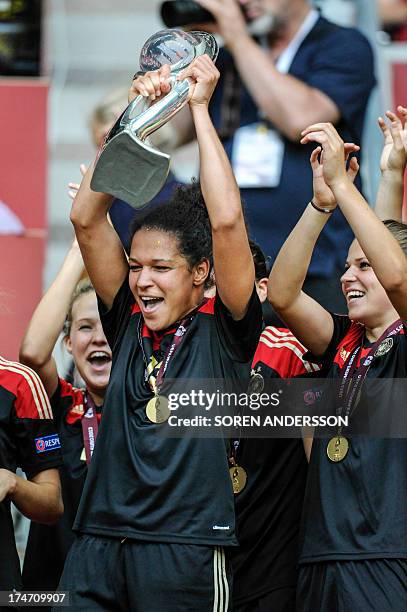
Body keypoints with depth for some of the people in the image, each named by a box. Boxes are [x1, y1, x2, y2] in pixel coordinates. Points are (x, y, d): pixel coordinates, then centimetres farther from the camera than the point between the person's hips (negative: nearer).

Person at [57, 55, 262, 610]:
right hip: (100, 543, 4)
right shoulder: (129, 323, 13)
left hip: (188, 551, -4)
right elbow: (87, 219, 8)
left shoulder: (224, 330, 2)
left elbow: (227, 222, -10)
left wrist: (199, 107, -3)